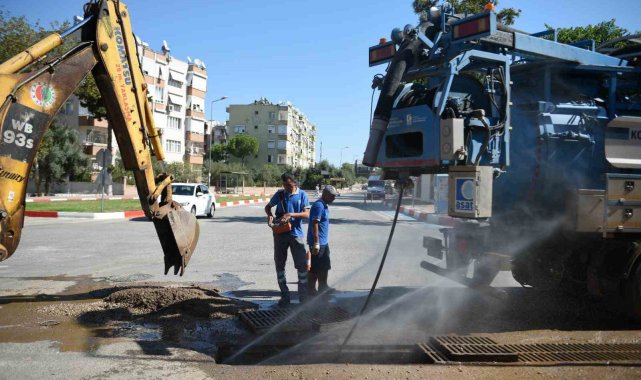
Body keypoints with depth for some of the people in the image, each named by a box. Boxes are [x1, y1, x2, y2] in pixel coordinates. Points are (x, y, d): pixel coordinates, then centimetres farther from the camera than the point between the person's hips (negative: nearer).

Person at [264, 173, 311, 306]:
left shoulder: (302, 195, -2)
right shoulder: (279, 194, 3)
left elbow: (306, 214, -9)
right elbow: (268, 207, 15)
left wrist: (291, 214, -22)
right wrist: (269, 215, -7)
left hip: (296, 234, -2)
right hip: (280, 234, 2)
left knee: (302, 265, -1)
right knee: (279, 265, 8)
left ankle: (303, 296, 12)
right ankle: (285, 295, 20)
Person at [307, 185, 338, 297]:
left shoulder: (325, 205, 14)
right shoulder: (319, 205, -17)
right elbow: (314, 224, -23)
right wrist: (316, 243, -25)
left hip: (324, 242, 10)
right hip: (317, 243, -10)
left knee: (324, 267, 18)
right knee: (315, 269, -1)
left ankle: (323, 288, 29)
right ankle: (311, 291, 8)